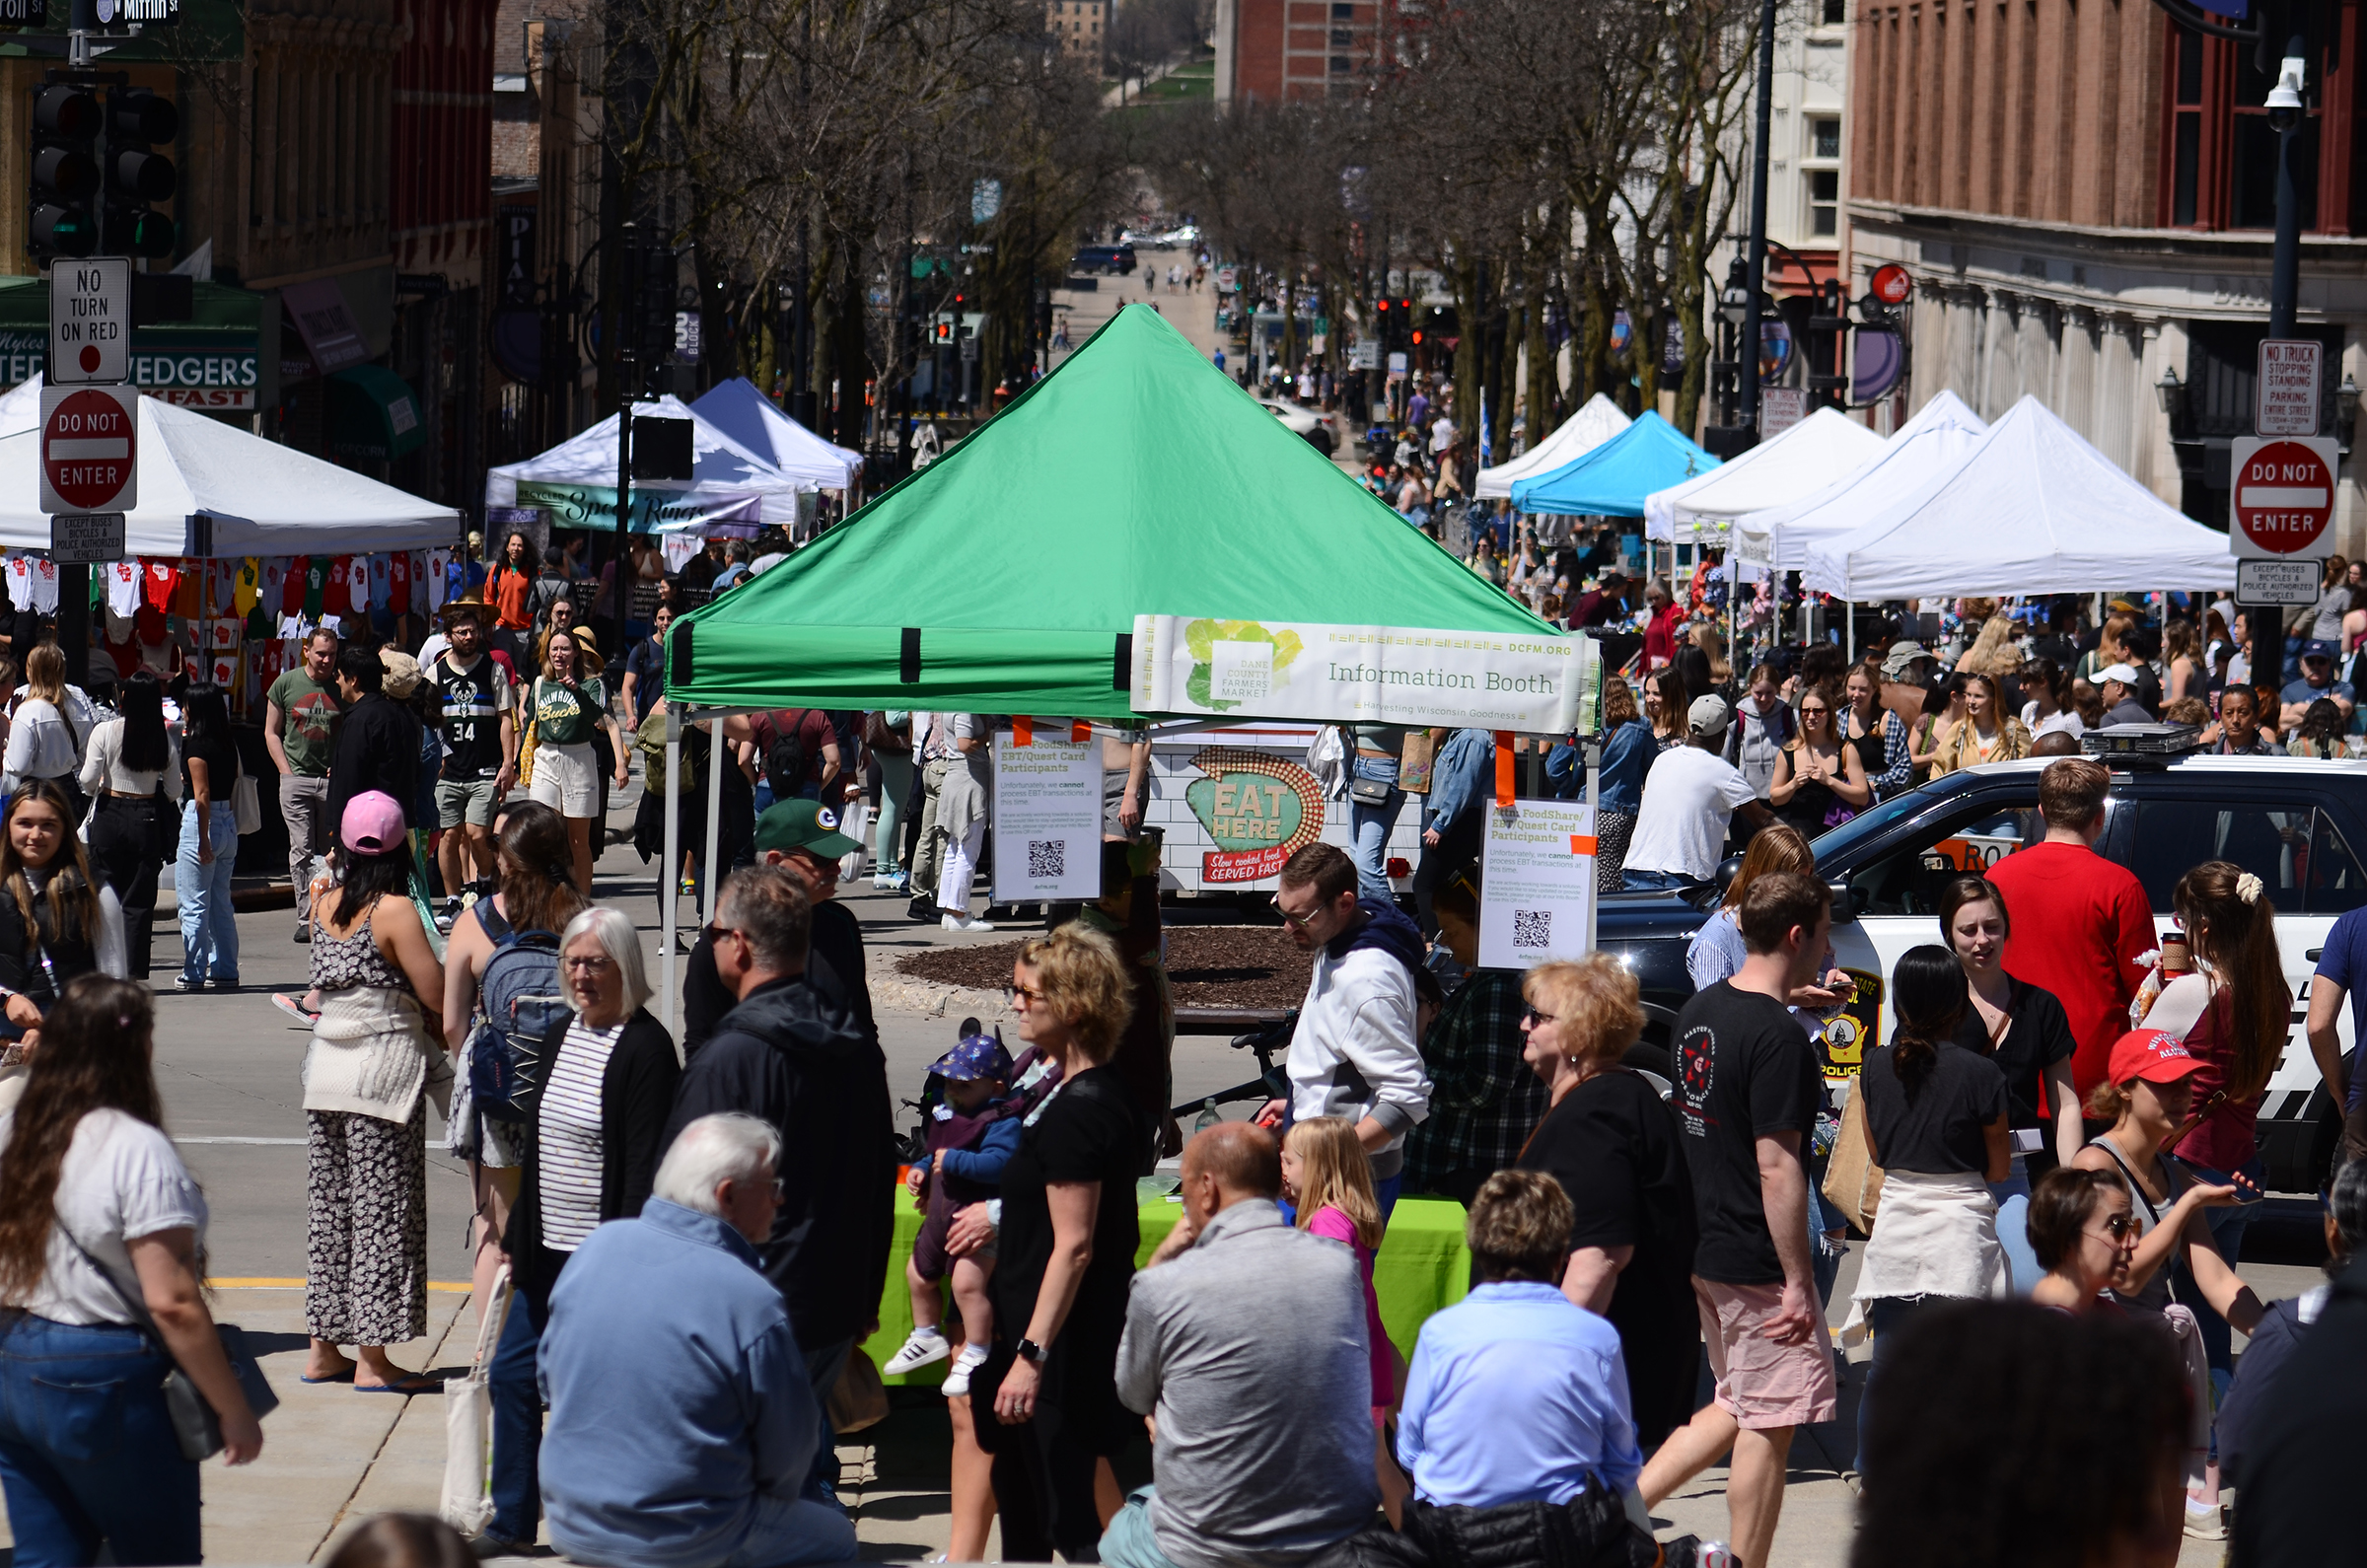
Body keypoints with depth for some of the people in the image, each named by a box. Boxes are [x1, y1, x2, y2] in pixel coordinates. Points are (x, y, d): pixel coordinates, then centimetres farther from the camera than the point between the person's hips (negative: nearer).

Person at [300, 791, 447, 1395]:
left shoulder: (326, 907, 5)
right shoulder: (395, 912, -13)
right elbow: (436, 997, -16)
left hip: (327, 1067, 6)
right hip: (385, 1067, -6)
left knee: (330, 1207, 13)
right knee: (382, 1210, 0)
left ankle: (324, 1349, 18)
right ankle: (373, 1360, 1)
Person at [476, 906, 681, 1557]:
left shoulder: (645, 1048, -14)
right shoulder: (561, 1035, 11)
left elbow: (646, 1165, -17)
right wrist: (518, 1237, 16)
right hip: (551, 1253, 9)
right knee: (511, 1374, 12)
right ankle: (512, 1524, 23)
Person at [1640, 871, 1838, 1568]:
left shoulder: (1698, 1012, 8)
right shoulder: (1778, 1037, -20)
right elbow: (1776, 1169, -22)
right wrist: (1797, 1282, -19)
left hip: (1700, 1249, 9)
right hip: (1757, 1261, -9)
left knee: (1737, 1406, 20)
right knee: (1769, 1422, 2)